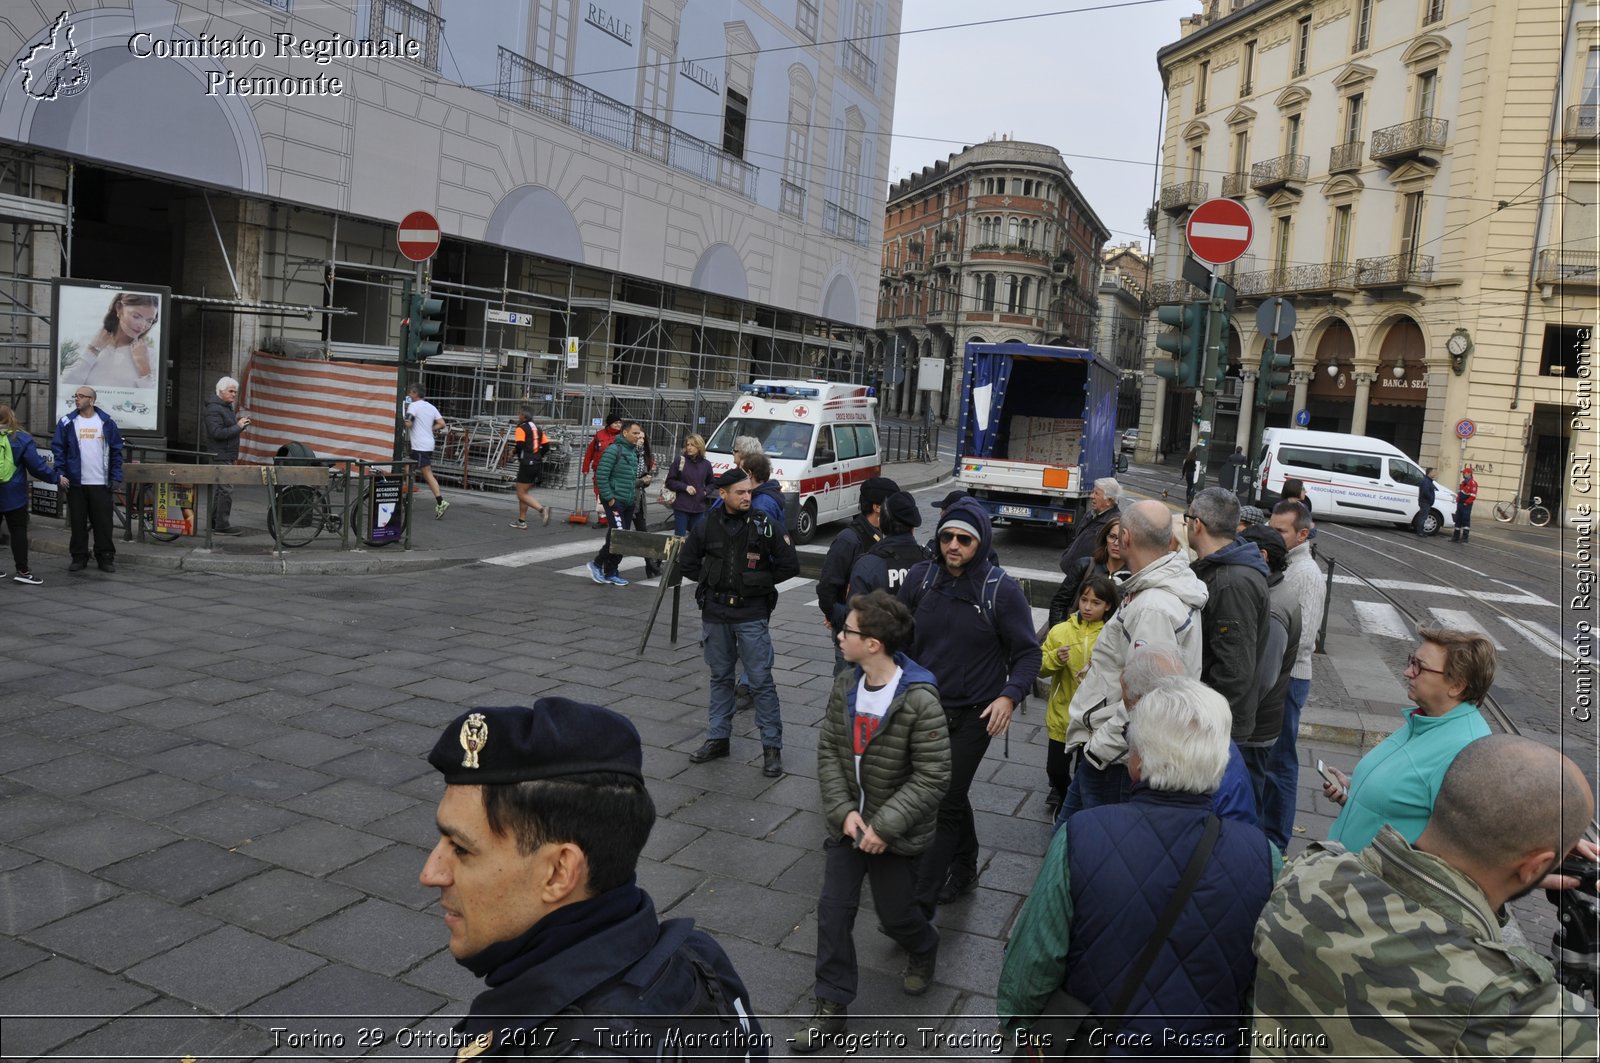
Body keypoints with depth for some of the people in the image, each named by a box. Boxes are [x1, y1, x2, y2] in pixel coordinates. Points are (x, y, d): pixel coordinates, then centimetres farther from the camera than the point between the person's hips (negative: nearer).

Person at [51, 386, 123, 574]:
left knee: (103, 522, 1)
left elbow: (116, 451, 5)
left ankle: (106, 558, 10)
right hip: (75, 483, 1)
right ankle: (79, 558, 16)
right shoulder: (67, 423, 3)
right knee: (78, 522, 6)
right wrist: (60, 474, -8)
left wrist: (116, 477, -1)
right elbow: (58, 449, 3)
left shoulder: (107, 423, 3)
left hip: (101, 483, -1)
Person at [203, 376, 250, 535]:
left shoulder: (226, 407, 18)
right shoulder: (214, 409, -14)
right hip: (220, 455, -11)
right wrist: (238, 427, -22)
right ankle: (222, 526, -10)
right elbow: (217, 432, -23)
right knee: (226, 489, -12)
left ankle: (214, 523, 24)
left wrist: (237, 421, 5)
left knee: (220, 489, 16)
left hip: (227, 455, 11)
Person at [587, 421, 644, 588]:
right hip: (615, 501, -8)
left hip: (629, 503, 8)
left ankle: (610, 573, 16)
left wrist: (640, 481, 8)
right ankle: (597, 563, 1)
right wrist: (609, 498, -17)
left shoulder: (634, 452, 14)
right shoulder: (614, 449, -11)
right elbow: (601, 476, -16)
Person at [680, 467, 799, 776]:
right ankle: (717, 738, 26)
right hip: (715, 612, 3)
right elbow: (688, 563, 14)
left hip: (752, 615, -3)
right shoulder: (707, 527, 0)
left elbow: (790, 566, -3)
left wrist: (759, 582, 0)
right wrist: (711, 580, 4)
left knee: (761, 680, -2)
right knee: (720, 677, 14)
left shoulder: (763, 526, -7)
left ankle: (772, 746, 5)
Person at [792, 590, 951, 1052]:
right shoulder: (845, 686, -5)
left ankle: (924, 950, 48)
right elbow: (828, 750, -1)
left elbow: (932, 776, -22)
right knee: (833, 910, 4)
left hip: (895, 831, -4)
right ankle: (833, 1006, 19)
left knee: (895, 914, 13)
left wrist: (885, 825, -23)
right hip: (847, 822, 5)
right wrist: (843, 810, -13)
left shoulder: (920, 700, -24)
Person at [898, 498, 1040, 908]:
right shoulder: (921, 577, -3)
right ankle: (964, 871, 40)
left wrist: (1010, 695, -22)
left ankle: (920, 901, 4)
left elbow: (1028, 653, -6)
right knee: (951, 796, 19)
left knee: (944, 805, -3)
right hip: (924, 707, 5)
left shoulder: (1002, 590, -14)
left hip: (972, 716, -4)